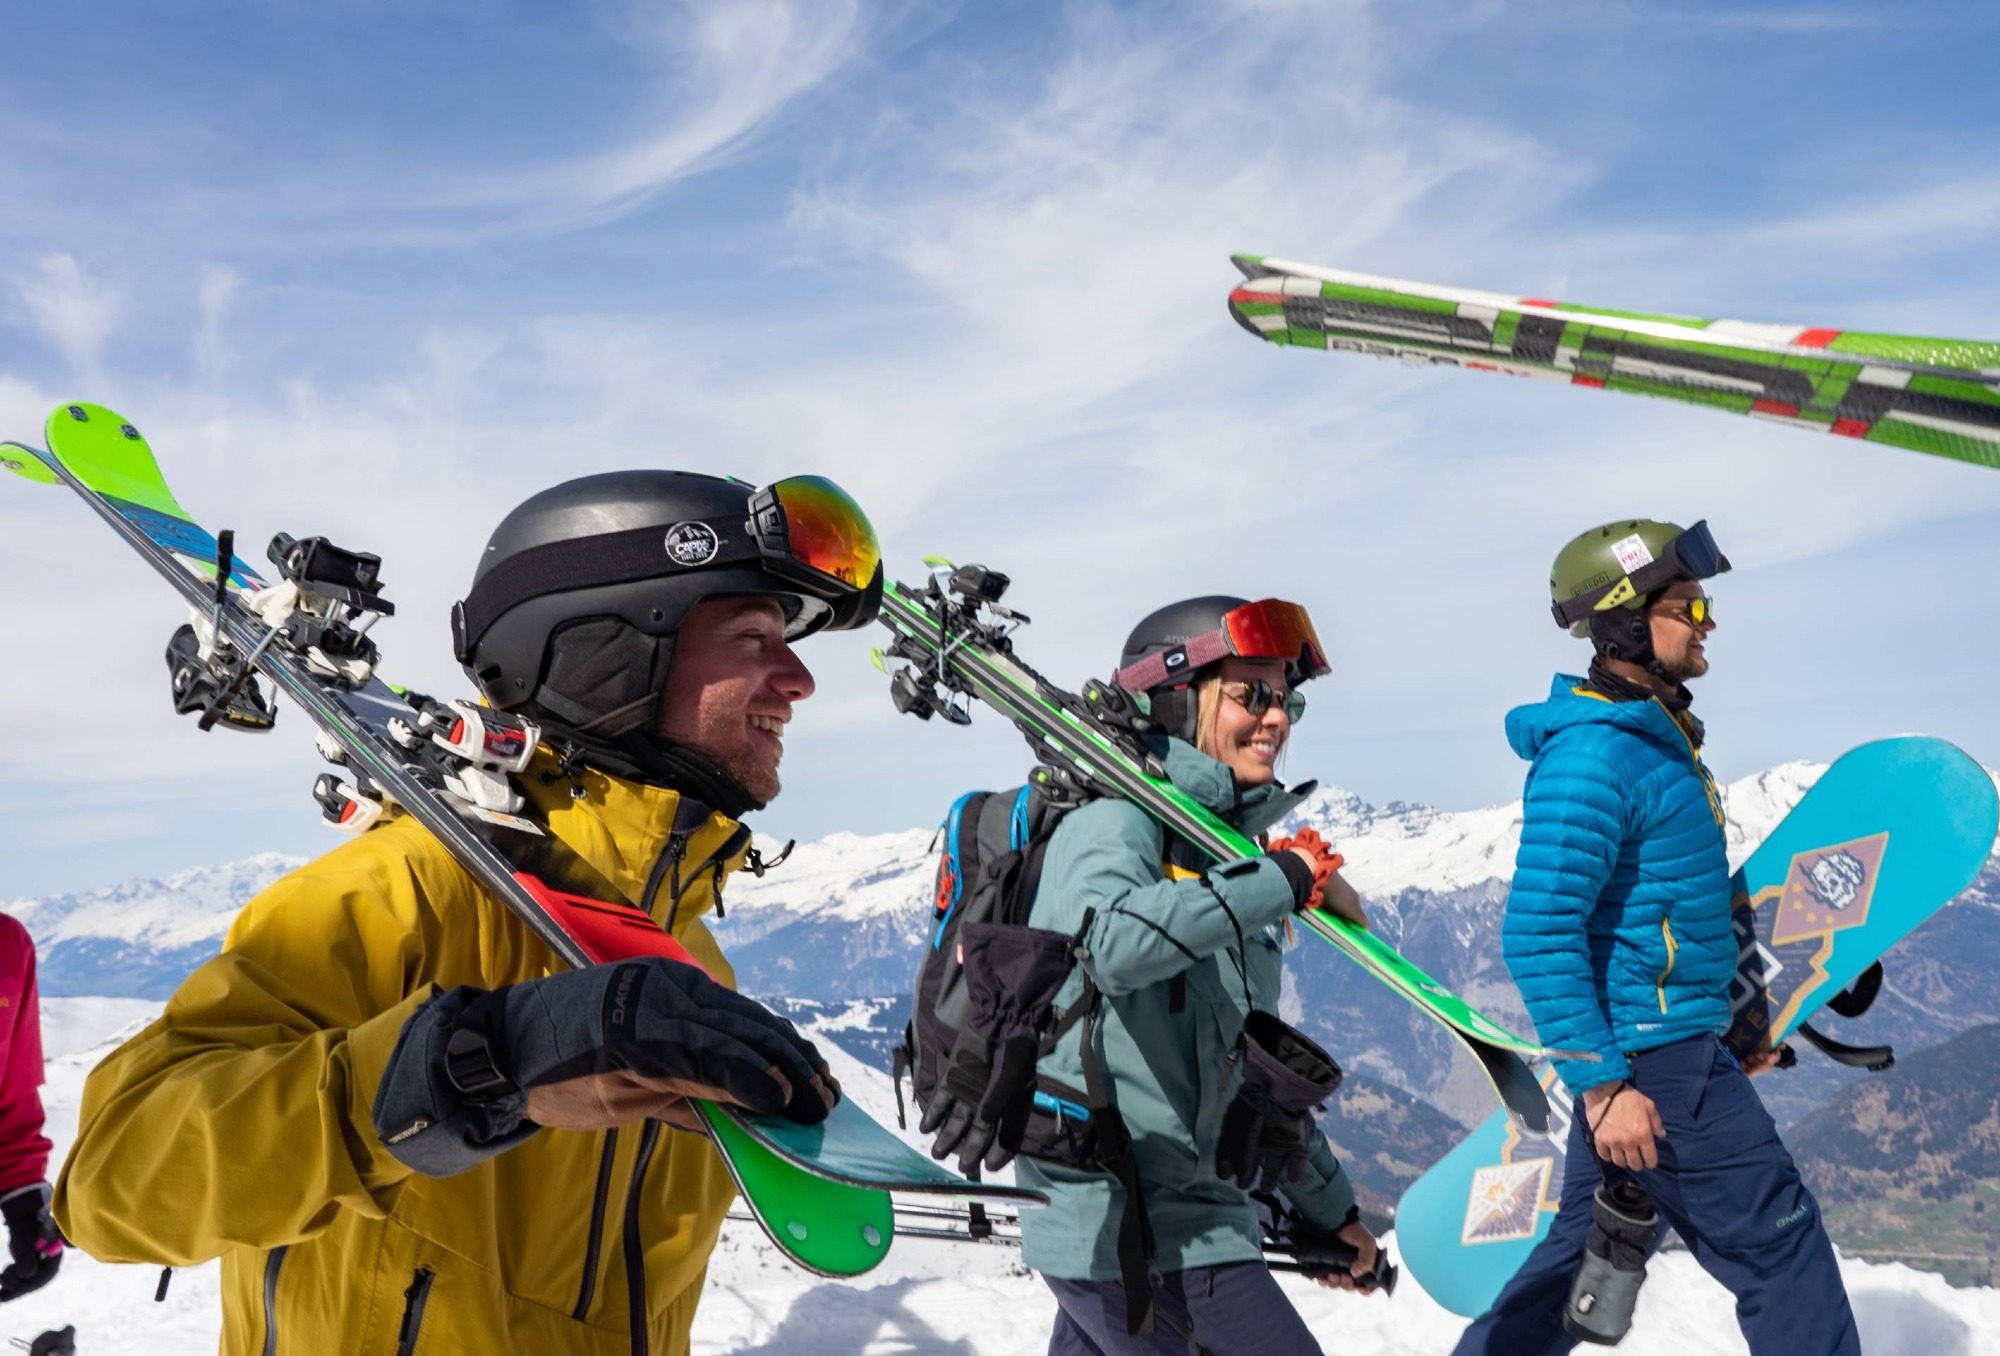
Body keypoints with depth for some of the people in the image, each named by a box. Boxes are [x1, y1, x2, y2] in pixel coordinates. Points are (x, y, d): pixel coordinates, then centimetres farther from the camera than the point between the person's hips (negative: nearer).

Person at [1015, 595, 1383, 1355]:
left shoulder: (1234, 848, 15)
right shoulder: (1117, 821, -11)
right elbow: (1112, 944, -35)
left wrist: (1326, 1206, 26)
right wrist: (1284, 881, -24)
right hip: (1133, 1229, -8)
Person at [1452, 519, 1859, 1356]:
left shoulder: (1654, 737, 12)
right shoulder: (1591, 757, -20)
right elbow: (1537, 934, -24)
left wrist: (1734, 1016, 23)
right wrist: (1602, 1084, -24)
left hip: (1654, 1045, 10)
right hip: (1651, 1057, -10)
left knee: (1591, 1252, 17)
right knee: (1779, 1244, 2)